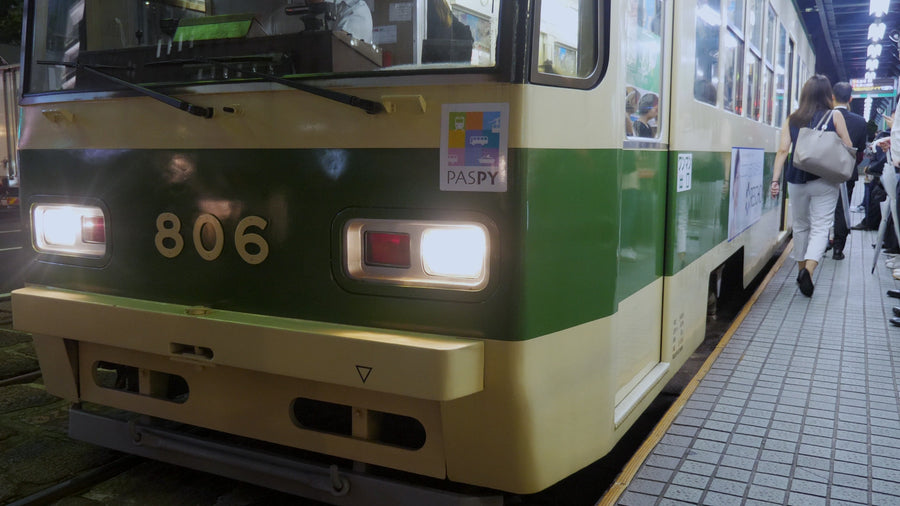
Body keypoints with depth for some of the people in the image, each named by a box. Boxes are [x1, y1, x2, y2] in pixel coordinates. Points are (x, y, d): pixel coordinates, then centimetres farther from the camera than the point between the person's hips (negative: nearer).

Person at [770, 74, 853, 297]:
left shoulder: (792, 119, 4)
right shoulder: (835, 117, -1)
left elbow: (783, 150, -4)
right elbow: (848, 149, -2)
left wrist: (775, 179, -6)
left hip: (797, 179, 3)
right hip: (825, 180, -2)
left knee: (800, 225, 17)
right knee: (820, 227, -2)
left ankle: (801, 270, 25)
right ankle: (809, 269, -23)